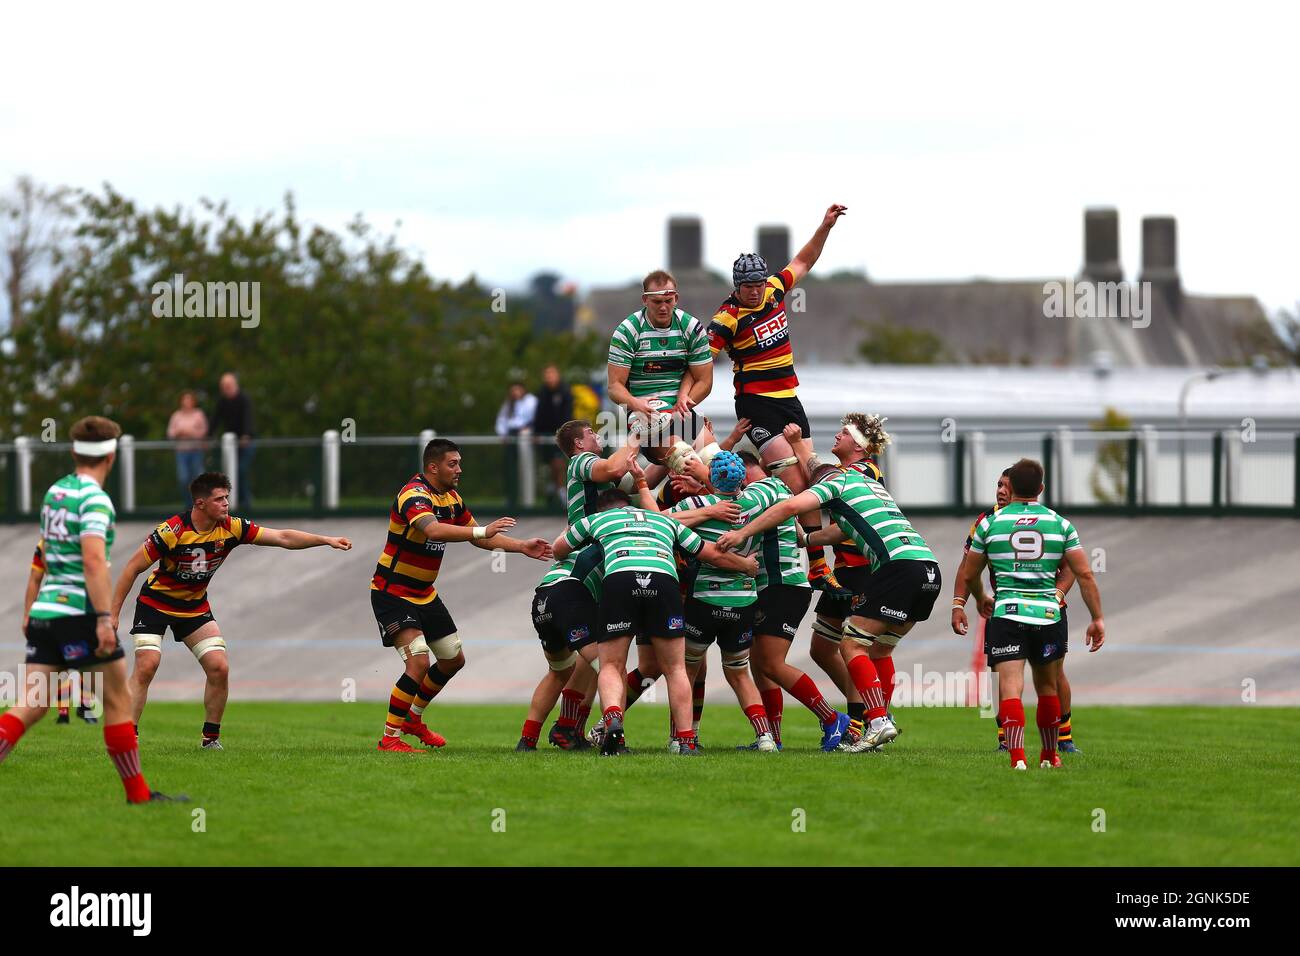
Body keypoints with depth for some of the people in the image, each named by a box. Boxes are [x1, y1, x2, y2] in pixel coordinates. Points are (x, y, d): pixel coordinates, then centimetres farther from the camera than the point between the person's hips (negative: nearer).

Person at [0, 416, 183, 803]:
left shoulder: (54, 492, 15)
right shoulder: (94, 499, -12)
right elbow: (93, 560, -24)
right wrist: (104, 619, -27)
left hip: (44, 611, 7)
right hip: (79, 612, -7)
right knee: (118, 701, 6)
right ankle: (138, 794, 11)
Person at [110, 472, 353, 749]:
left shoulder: (231, 528, -13)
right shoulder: (172, 531, -26)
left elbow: (282, 537, -10)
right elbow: (132, 568, -19)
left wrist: (326, 540, -19)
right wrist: (113, 615, -20)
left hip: (195, 607, 5)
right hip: (155, 602, -5)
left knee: (219, 668, -7)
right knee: (146, 666, -20)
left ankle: (210, 737, 7)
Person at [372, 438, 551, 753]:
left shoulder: (452, 498, 6)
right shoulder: (414, 495, -24)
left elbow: (480, 539, 17)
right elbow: (433, 530, -43)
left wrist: (522, 547, 6)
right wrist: (483, 531, -48)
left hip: (425, 594, 9)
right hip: (392, 594, -9)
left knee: (454, 660, 15)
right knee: (418, 662, -22)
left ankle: (413, 718, 34)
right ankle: (390, 738, -14)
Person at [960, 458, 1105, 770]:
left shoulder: (990, 524, 6)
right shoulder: (1060, 524, 7)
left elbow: (969, 575, 15)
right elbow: (1084, 574, 4)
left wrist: (981, 600, 37)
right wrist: (1097, 620, 9)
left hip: (1006, 613, -2)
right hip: (1048, 614, 2)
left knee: (1010, 687, -10)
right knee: (1047, 686, 20)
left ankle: (1017, 756, -27)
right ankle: (1049, 755, 33)